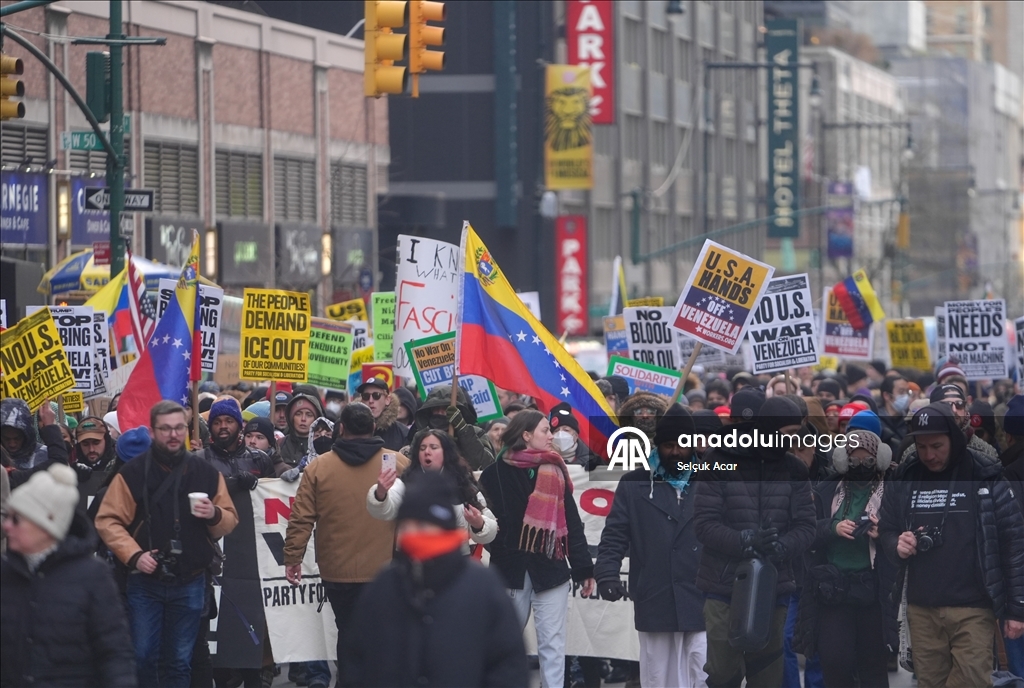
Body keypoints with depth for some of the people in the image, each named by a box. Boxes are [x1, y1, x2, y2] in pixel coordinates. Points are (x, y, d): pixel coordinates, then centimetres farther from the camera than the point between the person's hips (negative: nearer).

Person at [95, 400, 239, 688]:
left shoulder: (206, 472, 6)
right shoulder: (133, 472, -3)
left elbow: (230, 522, 10)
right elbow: (108, 521, -5)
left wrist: (215, 515, -13)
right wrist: (133, 554, -18)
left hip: (189, 585, 2)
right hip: (146, 581, -2)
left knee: (180, 661, 9)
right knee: (144, 657, -1)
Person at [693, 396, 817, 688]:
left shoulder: (793, 469, 6)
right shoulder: (721, 463, -5)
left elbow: (805, 525, 1)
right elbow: (704, 524, -10)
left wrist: (779, 548, -20)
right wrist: (746, 542, -25)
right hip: (724, 588, -3)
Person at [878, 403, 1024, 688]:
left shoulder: (985, 476, -6)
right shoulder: (902, 479, 5)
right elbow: (886, 530, 17)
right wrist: (896, 545, -8)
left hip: (972, 610, -4)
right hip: (921, 609, 4)